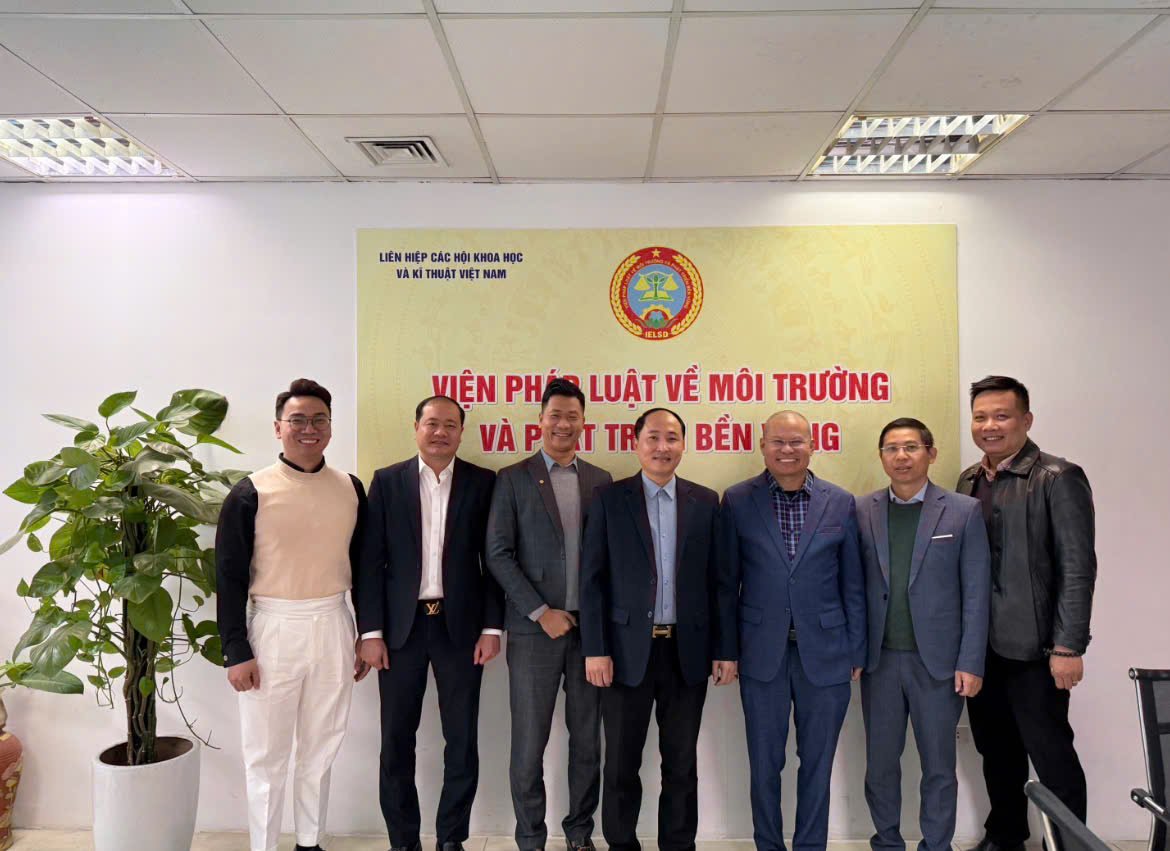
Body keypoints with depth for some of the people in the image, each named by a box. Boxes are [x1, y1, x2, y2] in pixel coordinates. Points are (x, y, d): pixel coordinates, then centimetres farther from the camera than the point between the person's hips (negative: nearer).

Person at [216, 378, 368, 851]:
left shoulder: (350, 489, 4)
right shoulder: (250, 493, -7)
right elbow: (229, 576, -6)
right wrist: (236, 651, -8)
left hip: (334, 628, 3)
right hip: (273, 629, -3)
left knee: (321, 750, 16)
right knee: (266, 757, 9)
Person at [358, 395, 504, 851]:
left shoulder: (483, 482, 1)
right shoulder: (387, 481, 2)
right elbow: (371, 560, 0)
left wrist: (492, 626, -4)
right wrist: (371, 631, -5)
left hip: (461, 626, 0)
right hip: (402, 626, 0)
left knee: (462, 740, 8)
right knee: (397, 741, 9)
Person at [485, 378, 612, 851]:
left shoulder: (601, 481, 8)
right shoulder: (514, 479, 0)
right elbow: (498, 554, -5)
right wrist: (541, 613, -10)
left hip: (589, 629, 3)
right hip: (534, 629, -2)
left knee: (588, 740, 11)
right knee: (529, 743, 5)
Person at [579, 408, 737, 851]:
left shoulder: (706, 502, 4)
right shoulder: (610, 500, -1)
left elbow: (719, 580, 4)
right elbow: (592, 579, -4)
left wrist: (725, 649, 1)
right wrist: (595, 649, -9)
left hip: (688, 651, 2)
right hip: (628, 649, -1)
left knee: (682, 763, 13)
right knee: (621, 763, 10)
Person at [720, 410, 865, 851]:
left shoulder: (841, 503, 1)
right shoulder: (737, 500, -2)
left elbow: (853, 584, 4)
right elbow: (726, 579, 1)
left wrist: (856, 652, 3)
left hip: (824, 653, 1)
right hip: (762, 654, -1)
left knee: (817, 764, 13)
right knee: (764, 764, 12)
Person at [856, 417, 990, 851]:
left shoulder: (964, 511, -2)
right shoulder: (861, 511, 2)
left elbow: (976, 594, -3)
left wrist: (970, 663, -6)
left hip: (938, 661, -1)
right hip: (879, 660, 2)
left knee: (938, 766, 11)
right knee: (880, 762, 12)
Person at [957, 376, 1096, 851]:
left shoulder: (1058, 478, -10)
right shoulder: (969, 481, 9)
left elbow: (1078, 568, -13)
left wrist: (1068, 647, -17)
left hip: (1031, 647, -6)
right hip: (978, 646, 6)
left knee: (1051, 754, 5)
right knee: (996, 751, 18)